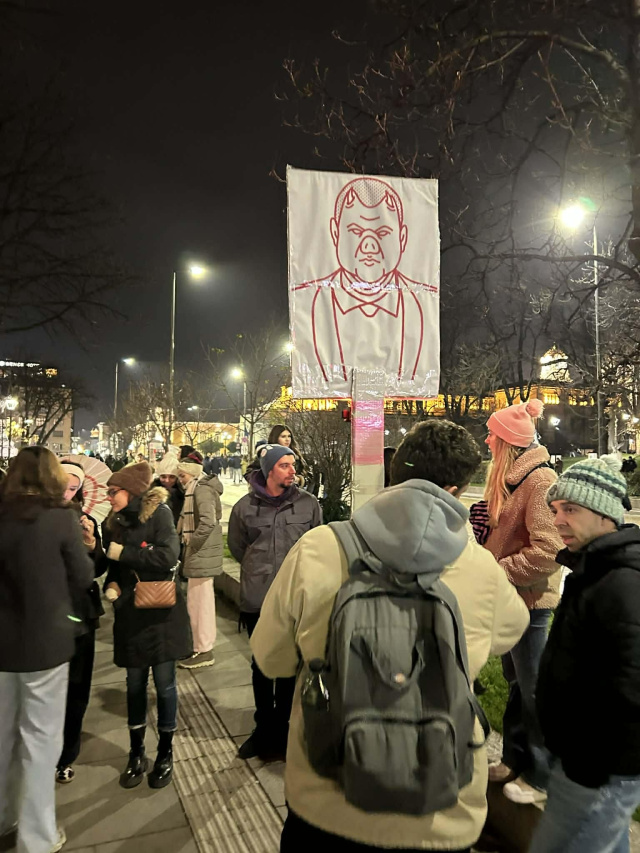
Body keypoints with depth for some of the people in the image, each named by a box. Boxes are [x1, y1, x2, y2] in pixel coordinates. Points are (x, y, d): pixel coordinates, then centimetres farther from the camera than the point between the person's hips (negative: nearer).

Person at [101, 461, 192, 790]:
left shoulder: (158, 514, -11)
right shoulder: (113, 524, 4)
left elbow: (168, 557, -24)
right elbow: (114, 566, 15)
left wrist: (123, 552, -19)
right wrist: (111, 584, -6)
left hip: (162, 612, -4)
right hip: (130, 615, 5)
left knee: (164, 683, 6)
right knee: (135, 684, 13)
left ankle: (165, 754, 24)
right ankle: (136, 755, 29)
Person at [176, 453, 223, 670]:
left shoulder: (201, 490, -15)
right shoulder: (197, 489, 16)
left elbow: (208, 521, -28)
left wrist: (191, 542, -19)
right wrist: (189, 540, 11)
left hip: (201, 555, -10)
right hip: (201, 554, 10)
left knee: (198, 602, -2)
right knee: (203, 600, 18)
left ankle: (203, 651, 8)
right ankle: (204, 645, 30)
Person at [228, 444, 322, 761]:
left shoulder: (308, 503, -4)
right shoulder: (245, 507, -3)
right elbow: (236, 547, 10)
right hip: (256, 601, 1)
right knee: (261, 666, 16)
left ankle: (282, 730, 28)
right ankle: (264, 727, 33)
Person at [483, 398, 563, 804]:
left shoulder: (540, 480, -21)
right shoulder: (511, 478, 8)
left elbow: (548, 551, -27)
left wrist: (497, 572, -22)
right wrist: (486, 555, -1)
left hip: (529, 599, -9)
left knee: (532, 690, 5)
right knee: (516, 683, 20)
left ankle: (540, 778, 22)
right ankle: (515, 760, 37)